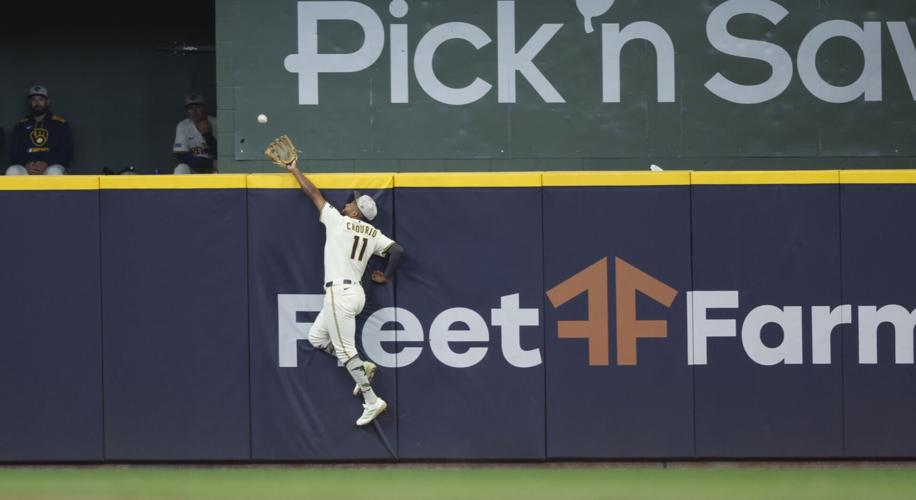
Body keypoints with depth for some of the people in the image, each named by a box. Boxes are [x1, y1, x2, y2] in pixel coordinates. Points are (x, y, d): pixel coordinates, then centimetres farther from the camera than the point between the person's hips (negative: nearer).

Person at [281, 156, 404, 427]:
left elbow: (314, 193, 6)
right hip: (356, 292, 8)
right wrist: (386, 276, 16)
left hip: (340, 291, -8)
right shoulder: (374, 234, 10)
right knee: (316, 337, 20)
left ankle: (372, 401, -11)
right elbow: (397, 250, 1)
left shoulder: (338, 220, -3)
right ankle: (362, 367, 12)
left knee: (345, 350, -7)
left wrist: (294, 170, 18)